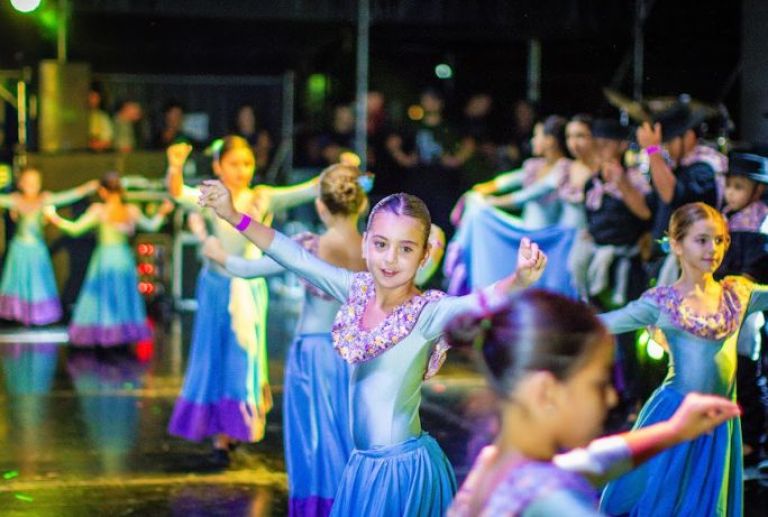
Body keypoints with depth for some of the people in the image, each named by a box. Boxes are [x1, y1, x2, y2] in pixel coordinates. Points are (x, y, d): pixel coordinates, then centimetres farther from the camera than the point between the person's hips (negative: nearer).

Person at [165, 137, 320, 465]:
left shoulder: (263, 200, -1)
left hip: (250, 291, 1)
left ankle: (238, 427, 23)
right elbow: (178, 194, -25)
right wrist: (175, 169, -46)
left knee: (244, 359, 5)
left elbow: (307, 191, -12)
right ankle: (220, 438, 13)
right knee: (216, 358, 5)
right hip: (216, 289, -1)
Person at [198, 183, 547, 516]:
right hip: (362, 464, 6)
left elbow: (475, 304, -36)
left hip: (404, 469, -6)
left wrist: (518, 282, -56)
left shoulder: (427, 313, -18)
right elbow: (295, 257, 4)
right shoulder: (357, 290, -1)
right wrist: (233, 216, 2)